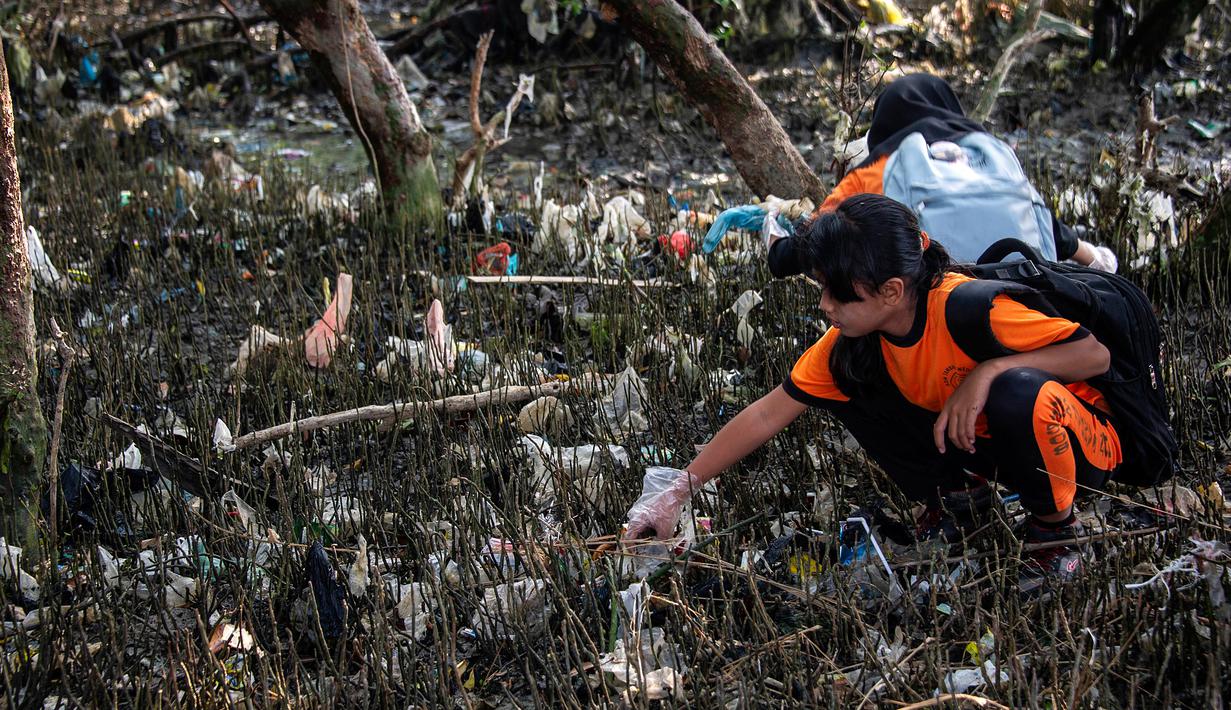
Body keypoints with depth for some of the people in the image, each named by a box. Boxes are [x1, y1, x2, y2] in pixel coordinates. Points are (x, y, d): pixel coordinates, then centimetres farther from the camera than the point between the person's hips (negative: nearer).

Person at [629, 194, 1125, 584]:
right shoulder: (849, 339, -13)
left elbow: (1097, 355, -25)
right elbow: (767, 415, -9)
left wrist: (991, 369, -37)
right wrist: (678, 493, -12)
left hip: (1080, 443, -6)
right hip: (975, 442, 6)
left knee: (1017, 391, -41)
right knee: (846, 376, -10)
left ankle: (1056, 527, -10)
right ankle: (958, 495, 6)